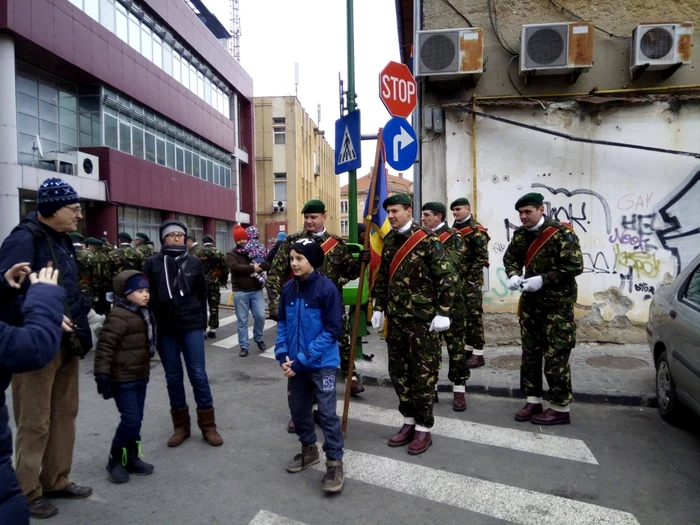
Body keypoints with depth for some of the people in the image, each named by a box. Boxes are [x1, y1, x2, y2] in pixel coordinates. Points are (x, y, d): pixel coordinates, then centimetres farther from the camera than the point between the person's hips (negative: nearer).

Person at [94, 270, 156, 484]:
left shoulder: (144, 314, 10)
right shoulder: (119, 316, -19)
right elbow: (104, 346, -22)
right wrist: (102, 376, -23)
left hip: (140, 376, 9)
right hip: (122, 379, -9)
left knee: (136, 420, 15)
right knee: (131, 420, -7)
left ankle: (131, 458, 28)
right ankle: (115, 460, 13)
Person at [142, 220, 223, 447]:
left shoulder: (194, 262, 3)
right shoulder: (152, 263, 0)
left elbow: (202, 294, 8)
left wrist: (202, 321, 5)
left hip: (191, 326, 0)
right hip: (164, 328, 1)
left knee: (198, 375, 1)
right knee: (173, 377, 9)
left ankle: (208, 426, 12)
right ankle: (180, 426, 23)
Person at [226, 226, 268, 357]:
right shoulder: (231, 254, 1)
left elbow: (267, 264, -1)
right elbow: (235, 267, -19)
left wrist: (258, 266, -20)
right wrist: (252, 268, -20)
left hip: (256, 290, 2)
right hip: (240, 292, -2)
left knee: (260, 316, 0)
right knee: (242, 320, 4)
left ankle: (258, 338, 26)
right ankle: (244, 346, 15)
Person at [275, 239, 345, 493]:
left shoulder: (327, 288, -16)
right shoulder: (288, 288, 0)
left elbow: (332, 330, -17)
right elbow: (282, 323, 8)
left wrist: (303, 359, -19)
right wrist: (283, 354, -7)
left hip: (321, 363, -6)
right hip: (295, 362, 6)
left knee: (327, 413, -1)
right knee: (298, 409, 17)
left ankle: (334, 462, 15)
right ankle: (308, 449, 39)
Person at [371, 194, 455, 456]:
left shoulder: (427, 239, -10)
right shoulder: (389, 240, 9)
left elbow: (446, 276, -12)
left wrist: (443, 313, -15)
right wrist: (378, 308, 12)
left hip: (422, 317, -6)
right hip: (395, 317, 7)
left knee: (423, 372, 3)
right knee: (398, 371, 13)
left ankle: (424, 428, 16)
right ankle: (409, 421, 28)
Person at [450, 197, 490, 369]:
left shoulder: (476, 231, -10)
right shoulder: (453, 229, 13)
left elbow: (482, 257, -16)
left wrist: (470, 277, -18)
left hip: (471, 280, -8)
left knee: (474, 315, -3)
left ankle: (478, 354, 4)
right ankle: (465, 348, 23)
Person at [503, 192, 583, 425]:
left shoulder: (561, 233, -15)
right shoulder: (521, 234, 4)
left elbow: (575, 266, -20)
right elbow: (510, 258, 15)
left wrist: (543, 279, -25)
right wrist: (513, 275, -7)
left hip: (557, 304, -7)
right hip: (530, 302, 7)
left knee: (555, 356, -2)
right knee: (530, 353, 11)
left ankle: (560, 408, 11)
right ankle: (533, 401, 24)